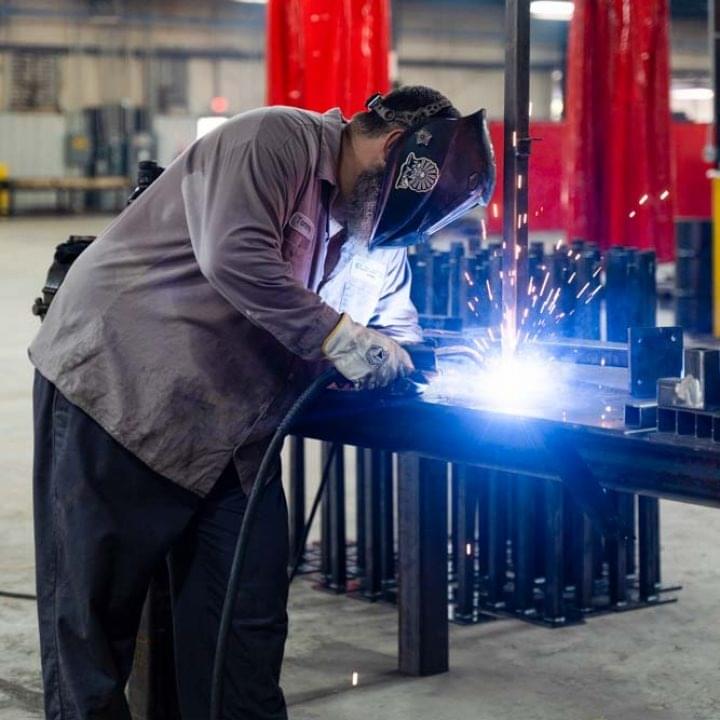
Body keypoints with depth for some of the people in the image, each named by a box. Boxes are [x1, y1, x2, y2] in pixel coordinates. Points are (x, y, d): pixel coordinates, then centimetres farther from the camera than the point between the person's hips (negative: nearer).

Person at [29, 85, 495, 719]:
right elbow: (233, 255, -28)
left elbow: (399, 333, 16)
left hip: (228, 433, 8)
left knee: (250, 620, 7)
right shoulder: (277, 140, -14)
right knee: (93, 613, 1)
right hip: (116, 387, -8)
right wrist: (334, 334, -25)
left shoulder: (375, 242, 13)